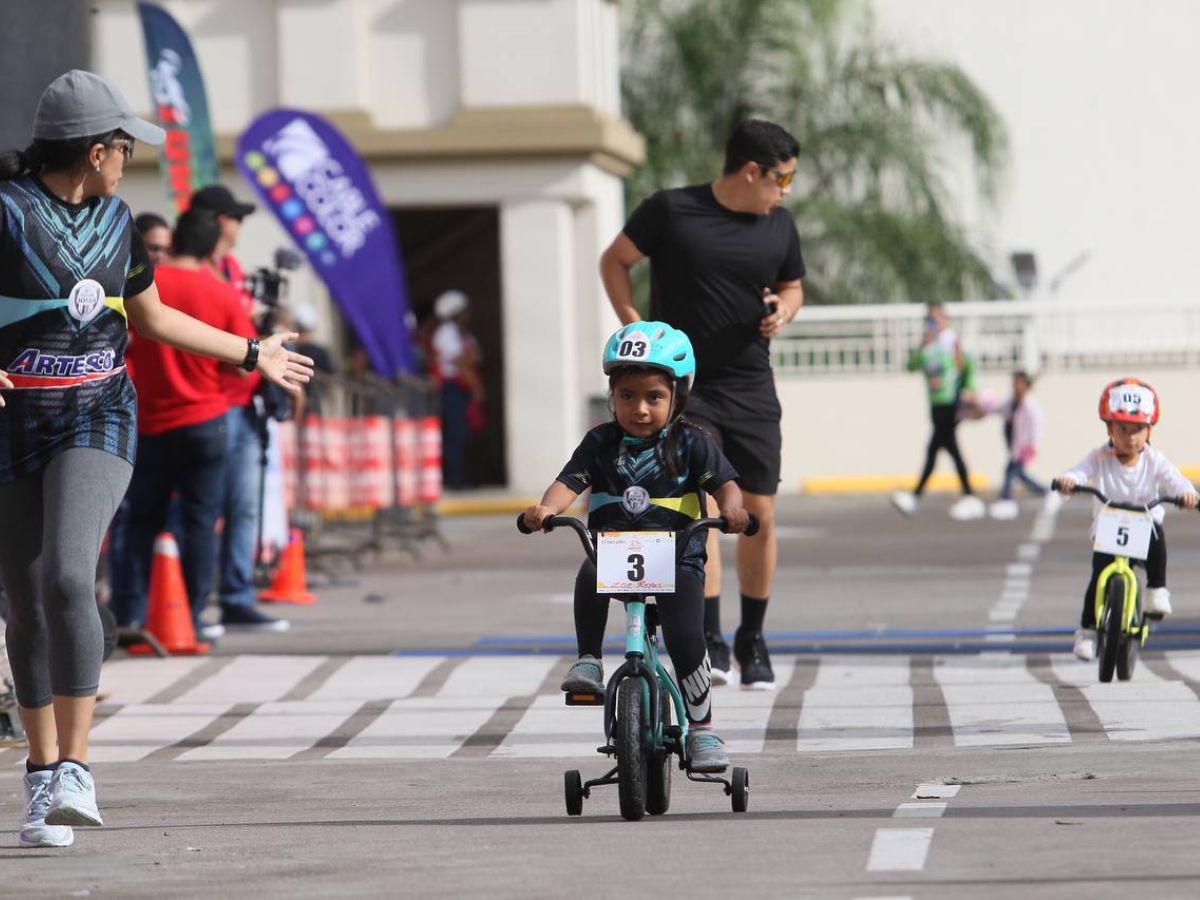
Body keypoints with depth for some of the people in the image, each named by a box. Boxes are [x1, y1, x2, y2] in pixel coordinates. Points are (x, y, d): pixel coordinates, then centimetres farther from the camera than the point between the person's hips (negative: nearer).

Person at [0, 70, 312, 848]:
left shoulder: (113, 218, 10)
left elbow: (152, 318, 23)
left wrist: (252, 355, 30)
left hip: (96, 418, 2)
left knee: (67, 580, -20)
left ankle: (74, 772, -20)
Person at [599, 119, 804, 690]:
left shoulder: (779, 226, 7)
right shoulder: (671, 211, -6)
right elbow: (614, 261, 6)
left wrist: (784, 311, -1)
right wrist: (635, 330, -5)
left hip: (752, 390, 4)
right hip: (683, 385, -4)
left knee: (761, 515, 3)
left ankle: (752, 640, 21)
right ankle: (709, 642, -15)